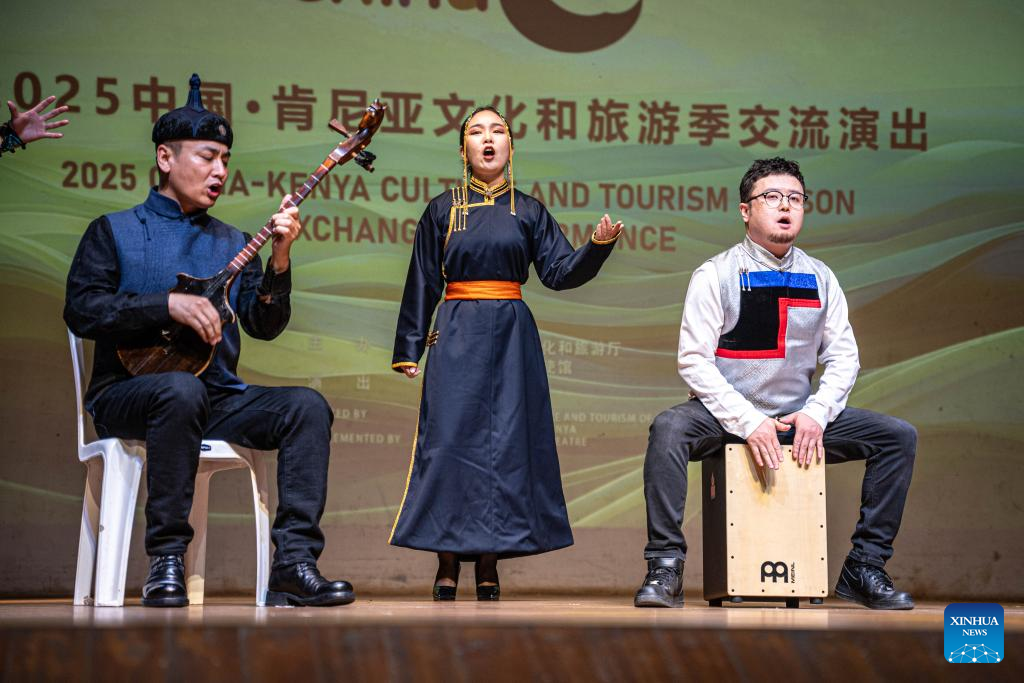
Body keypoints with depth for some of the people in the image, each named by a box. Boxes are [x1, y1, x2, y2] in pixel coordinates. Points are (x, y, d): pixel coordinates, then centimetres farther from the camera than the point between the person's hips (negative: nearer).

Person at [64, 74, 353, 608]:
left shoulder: (232, 243, 18)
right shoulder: (115, 231, 9)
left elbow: (264, 325, 7)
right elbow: (80, 309, -6)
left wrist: (278, 261, -9)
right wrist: (168, 305, -16)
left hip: (218, 398, 4)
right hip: (126, 392, -4)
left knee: (306, 405, -21)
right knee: (182, 390, -39)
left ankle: (293, 566, -28)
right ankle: (165, 561, -30)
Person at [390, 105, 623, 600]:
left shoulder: (528, 211, 10)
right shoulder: (442, 210, 7)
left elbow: (559, 273, 2)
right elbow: (421, 285, 8)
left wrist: (598, 244, -15)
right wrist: (409, 350, 4)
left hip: (512, 336, 1)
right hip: (457, 334, -1)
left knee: (507, 442, -1)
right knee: (450, 438, -6)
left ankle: (489, 563, 5)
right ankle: (447, 563, 0)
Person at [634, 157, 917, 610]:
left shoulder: (820, 279, 8)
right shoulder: (715, 275, -4)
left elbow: (843, 357, 8)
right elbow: (694, 360, -10)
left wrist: (815, 414, -11)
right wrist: (748, 422, -20)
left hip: (799, 417, 4)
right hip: (725, 416, -4)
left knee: (899, 436, -9)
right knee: (668, 428, -35)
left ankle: (864, 569, -3)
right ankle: (665, 567, -27)